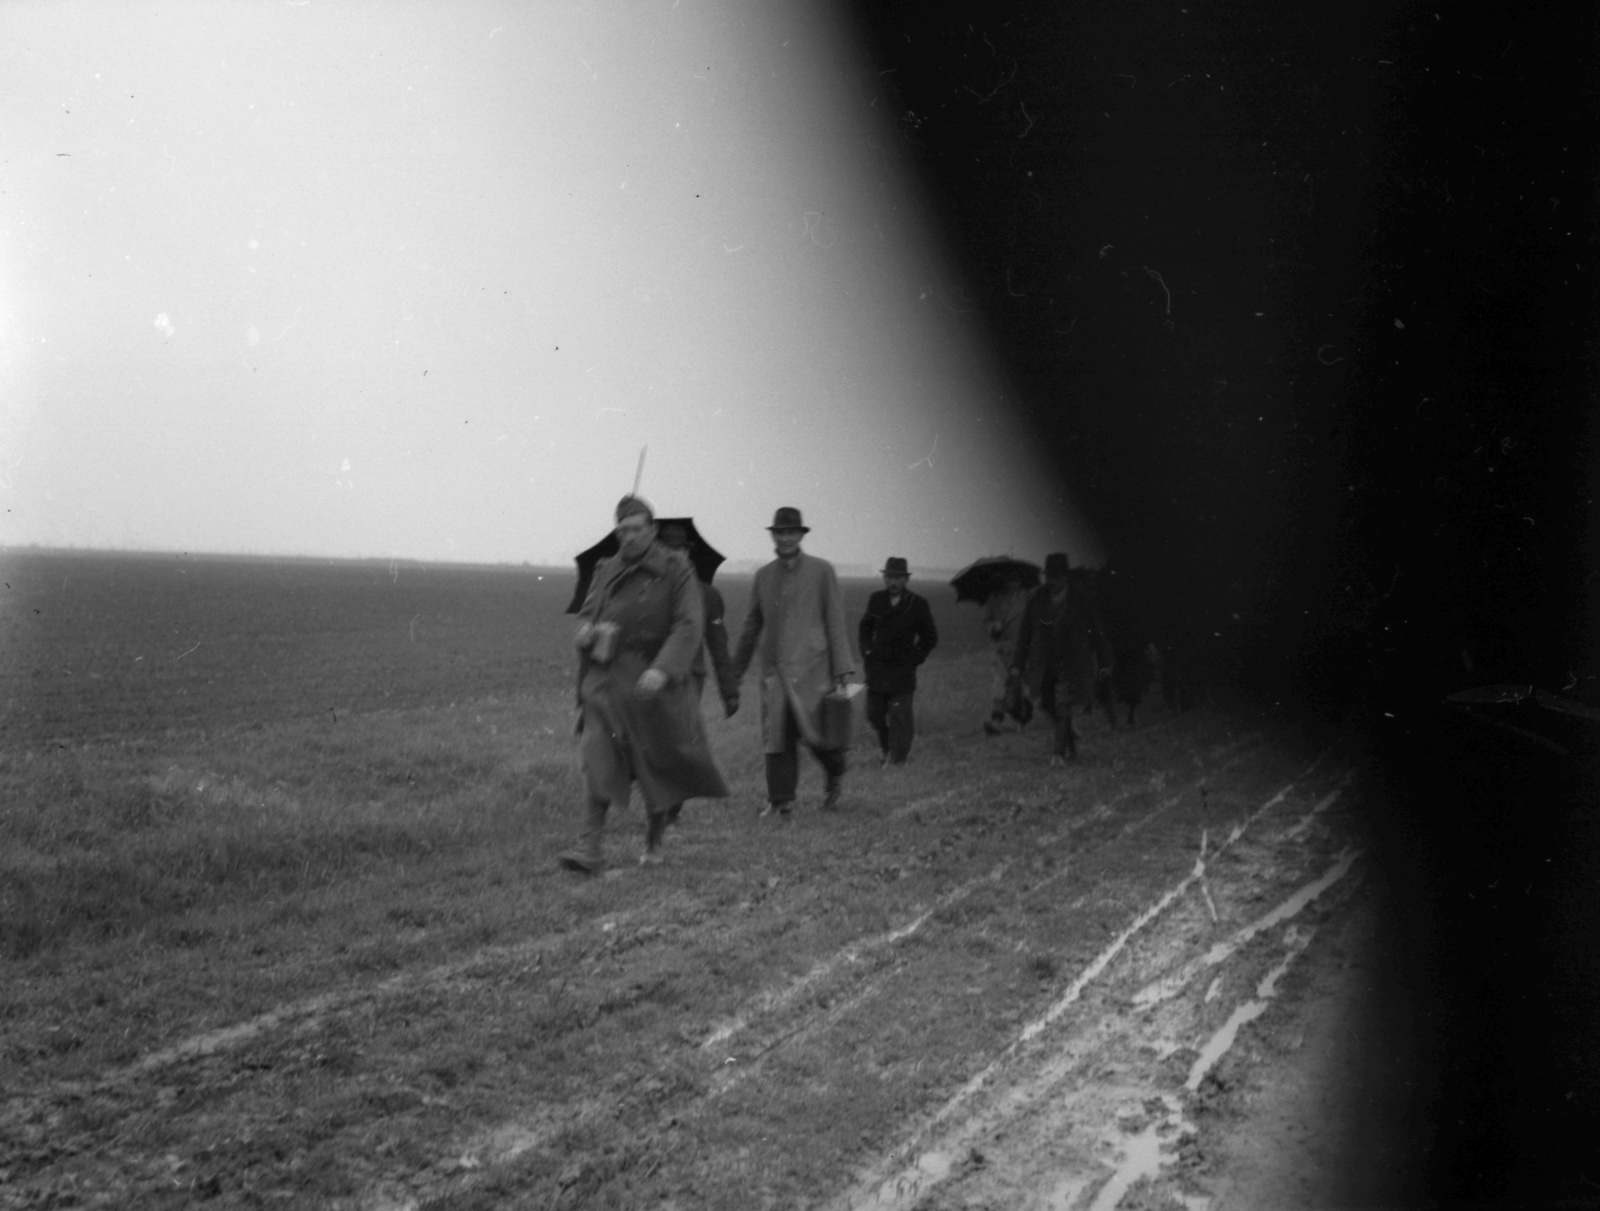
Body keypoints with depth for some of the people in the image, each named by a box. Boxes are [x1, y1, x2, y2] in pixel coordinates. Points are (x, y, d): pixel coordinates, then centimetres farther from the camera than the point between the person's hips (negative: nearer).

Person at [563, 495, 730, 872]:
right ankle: (589, 848, -15)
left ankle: (654, 841, 31)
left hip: (653, 680, -3)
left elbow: (689, 627, -14)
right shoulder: (607, 571, 9)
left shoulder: (676, 570, -6)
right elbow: (587, 614, 19)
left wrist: (662, 669, -28)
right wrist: (586, 630, -7)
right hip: (608, 677, 3)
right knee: (598, 758, -12)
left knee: (658, 762, 8)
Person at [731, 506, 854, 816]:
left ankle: (836, 774, 25)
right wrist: (736, 671, 20)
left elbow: (835, 623, -1)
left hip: (810, 668, -3)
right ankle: (780, 801, 9)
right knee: (776, 736, 1)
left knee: (814, 732, -5)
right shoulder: (763, 575, 11)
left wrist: (841, 672, -7)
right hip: (773, 670, 3)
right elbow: (752, 625, 19)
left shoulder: (821, 570, 1)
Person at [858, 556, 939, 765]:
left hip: (903, 670, -4)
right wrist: (866, 651, 5)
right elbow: (865, 628, 18)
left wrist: (915, 659, -5)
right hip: (876, 668, 4)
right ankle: (886, 748, 32)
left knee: (899, 717, -6)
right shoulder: (876, 600, 5)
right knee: (874, 715, 9)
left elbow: (930, 638, 3)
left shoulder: (918, 604, -4)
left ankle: (896, 759, 2)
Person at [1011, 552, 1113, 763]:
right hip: (1045, 662, 3)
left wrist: (1104, 663, 1)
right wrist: (1019, 663, 4)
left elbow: (1096, 632, 1)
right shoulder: (1037, 598, 2)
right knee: (1047, 703, 6)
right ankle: (1070, 734, 32)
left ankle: (1059, 751, -5)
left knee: (1063, 704, -11)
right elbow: (1025, 631, 7)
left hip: (1071, 661, -3)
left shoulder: (1081, 598, -4)